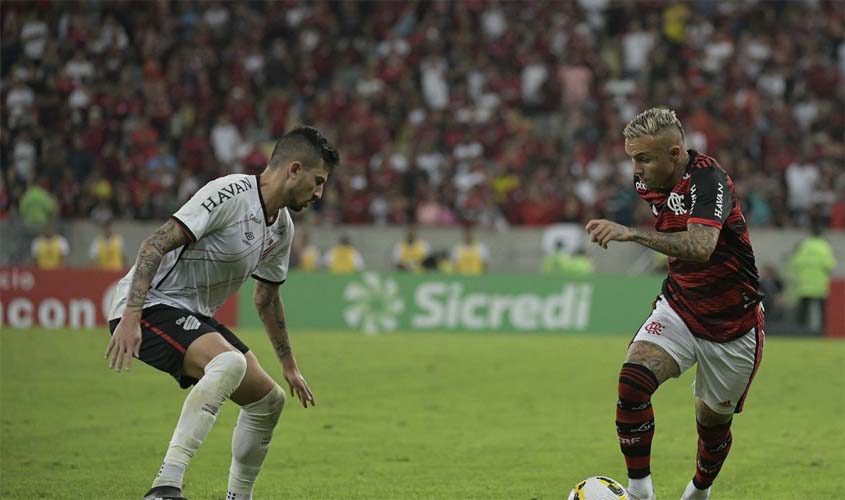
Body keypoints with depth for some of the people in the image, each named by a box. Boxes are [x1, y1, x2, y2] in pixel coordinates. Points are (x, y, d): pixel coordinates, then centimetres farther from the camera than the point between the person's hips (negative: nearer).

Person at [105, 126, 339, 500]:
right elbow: (156, 244, -26)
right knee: (231, 362, -34)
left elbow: (266, 298, 26)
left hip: (194, 317, 10)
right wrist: (130, 317, -34)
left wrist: (290, 367, 32)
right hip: (151, 306, -10)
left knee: (268, 399, 10)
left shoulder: (282, 228, 10)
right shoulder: (230, 194, -19)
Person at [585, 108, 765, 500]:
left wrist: (633, 233, -52)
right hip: (678, 307, 5)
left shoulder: (707, 179, -26)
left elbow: (701, 247, -45)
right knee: (633, 381, -22)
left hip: (732, 324, -5)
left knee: (713, 422, 11)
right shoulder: (647, 181, -3)